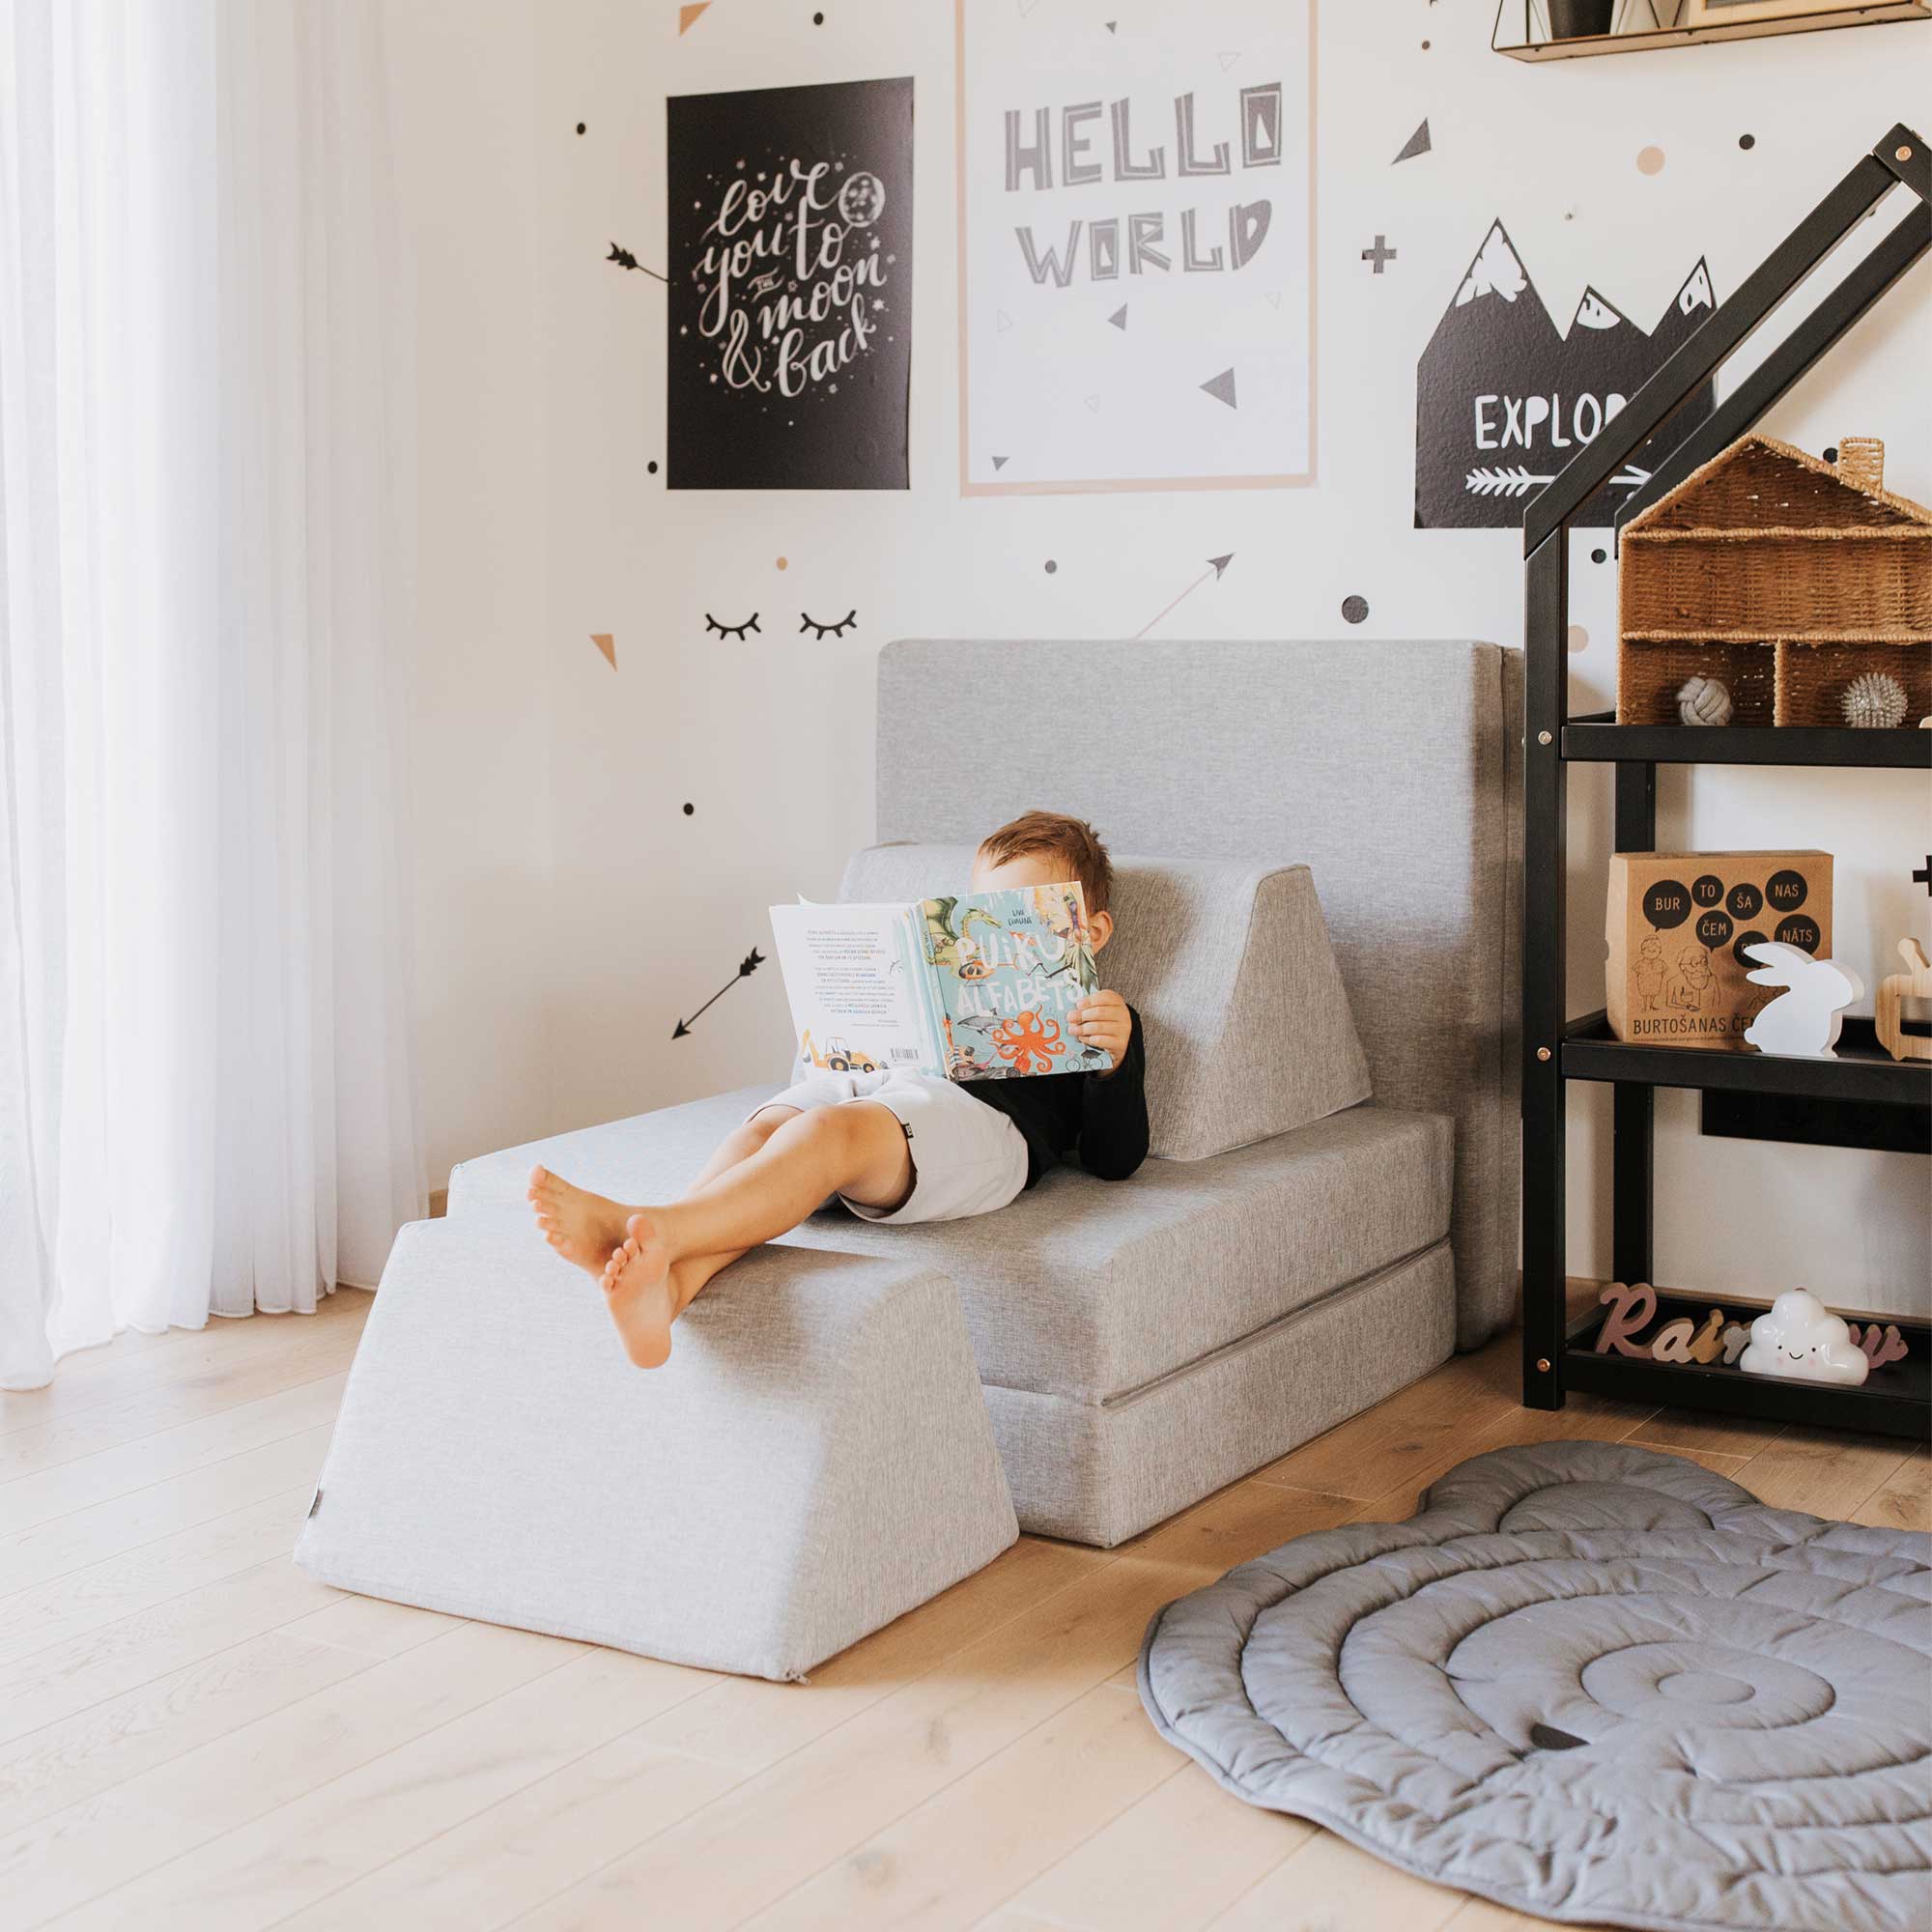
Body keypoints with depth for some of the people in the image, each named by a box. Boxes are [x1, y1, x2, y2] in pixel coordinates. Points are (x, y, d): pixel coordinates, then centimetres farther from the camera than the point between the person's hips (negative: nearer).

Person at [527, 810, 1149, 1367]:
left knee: (830, 1131, -36)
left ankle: (646, 1229, -58)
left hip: (980, 1115, -6)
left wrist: (1116, 1057, -5)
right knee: (762, 1130, -29)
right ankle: (662, 1288, -55)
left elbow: (1113, 1161, 10)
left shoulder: (1089, 1021, 25)